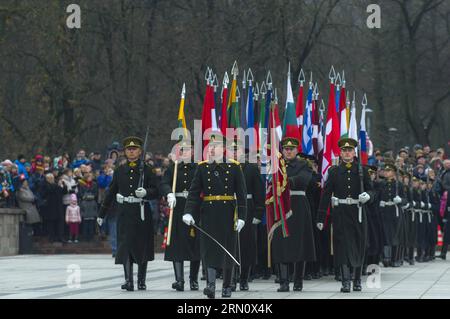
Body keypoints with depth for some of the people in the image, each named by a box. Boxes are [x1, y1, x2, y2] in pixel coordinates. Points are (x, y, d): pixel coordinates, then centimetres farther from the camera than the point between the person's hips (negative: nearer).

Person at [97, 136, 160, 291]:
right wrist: (102, 213, 16)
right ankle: (128, 280, -10)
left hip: (142, 213, -1)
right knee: (125, 245, -9)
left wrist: (145, 192, -22)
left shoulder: (146, 170, 3)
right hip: (125, 213, 1)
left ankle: (141, 280, 17)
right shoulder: (119, 171, 9)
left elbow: (156, 191, 0)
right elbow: (111, 193, 14)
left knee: (142, 246, 4)